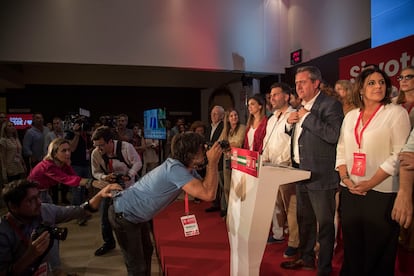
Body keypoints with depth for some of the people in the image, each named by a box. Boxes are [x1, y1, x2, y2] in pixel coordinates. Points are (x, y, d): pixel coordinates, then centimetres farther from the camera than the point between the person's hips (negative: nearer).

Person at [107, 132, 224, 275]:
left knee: (147, 251, 25)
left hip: (136, 214, 10)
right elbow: (208, 194, -39)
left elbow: (206, 187, 1)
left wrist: (213, 162, -10)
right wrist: (213, 162, -30)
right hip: (123, 215, -10)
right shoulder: (175, 169, -32)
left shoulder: (188, 168, -1)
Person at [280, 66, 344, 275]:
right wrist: (289, 124, 1)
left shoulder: (330, 105, -11)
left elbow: (333, 135, -27)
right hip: (301, 172, 9)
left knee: (324, 223, 6)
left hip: (320, 175, -8)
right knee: (304, 219, 21)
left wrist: (308, 117, -20)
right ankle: (306, 258, 38)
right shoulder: (301, 107, 15)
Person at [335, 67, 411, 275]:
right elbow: (341, 151, 10)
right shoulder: (351, 116, 10)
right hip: (350, 191, 4)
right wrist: (345, 178, -4)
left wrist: (370, 183, -14)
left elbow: (399, 155, -10)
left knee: (377, 250, 7)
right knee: (351, 246, 14)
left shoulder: (396, 113, -3)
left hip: (381, 193, -4)